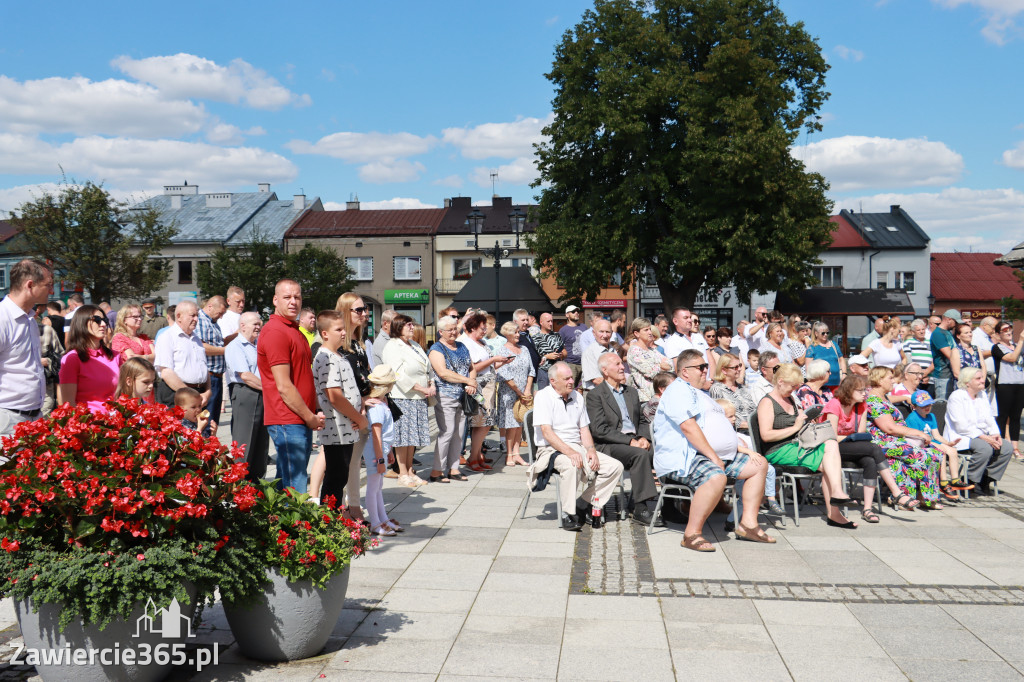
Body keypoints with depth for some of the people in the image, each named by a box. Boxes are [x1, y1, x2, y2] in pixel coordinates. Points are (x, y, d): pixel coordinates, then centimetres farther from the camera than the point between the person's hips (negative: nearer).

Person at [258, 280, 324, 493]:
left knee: (287, 486, 14)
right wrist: (310, 418, -12)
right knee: (295, 491, -9)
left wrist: (314, 414, 11)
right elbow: (283, 386, -18)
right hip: (287, 422, -10)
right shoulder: (275, 331, -13)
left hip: (303, 421, 10)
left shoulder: (295, 331, 18)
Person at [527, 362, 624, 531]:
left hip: (578, 447, 7)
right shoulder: (543, 397, -6)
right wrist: (569, 451, -26)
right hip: (552, 449, -7)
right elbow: (547, 432, -16)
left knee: (615, 467, -9)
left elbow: (584, 429, 15)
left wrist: (591, 449, -5)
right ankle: (568, 514, -25)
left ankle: (583, 504, -5)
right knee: (572, 465, -39)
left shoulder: (577, 397, 15)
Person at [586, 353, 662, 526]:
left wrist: (644, 438, -2)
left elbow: (642, 421, 22)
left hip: (634, 442, 6)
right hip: (608, 446, -6)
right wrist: (630, 441, -17)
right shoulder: (595, 395, 0)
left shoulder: (632, 392, 22)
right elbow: (599, 430, -10)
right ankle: (641, 509, -29)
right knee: (640, 454, -32)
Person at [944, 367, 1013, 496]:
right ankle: (967, 482, -18)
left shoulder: (983, 395, 15)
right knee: (985, 448, -33)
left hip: (982, 436, 8)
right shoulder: (956, 397, -11)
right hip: (960, 438, -8)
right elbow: (962, 427, -18)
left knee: (1007, 447, -12)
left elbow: (989, 419, 14)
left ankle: (985, 481, -3)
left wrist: (996, 434, -7)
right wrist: (984, 438, -23)